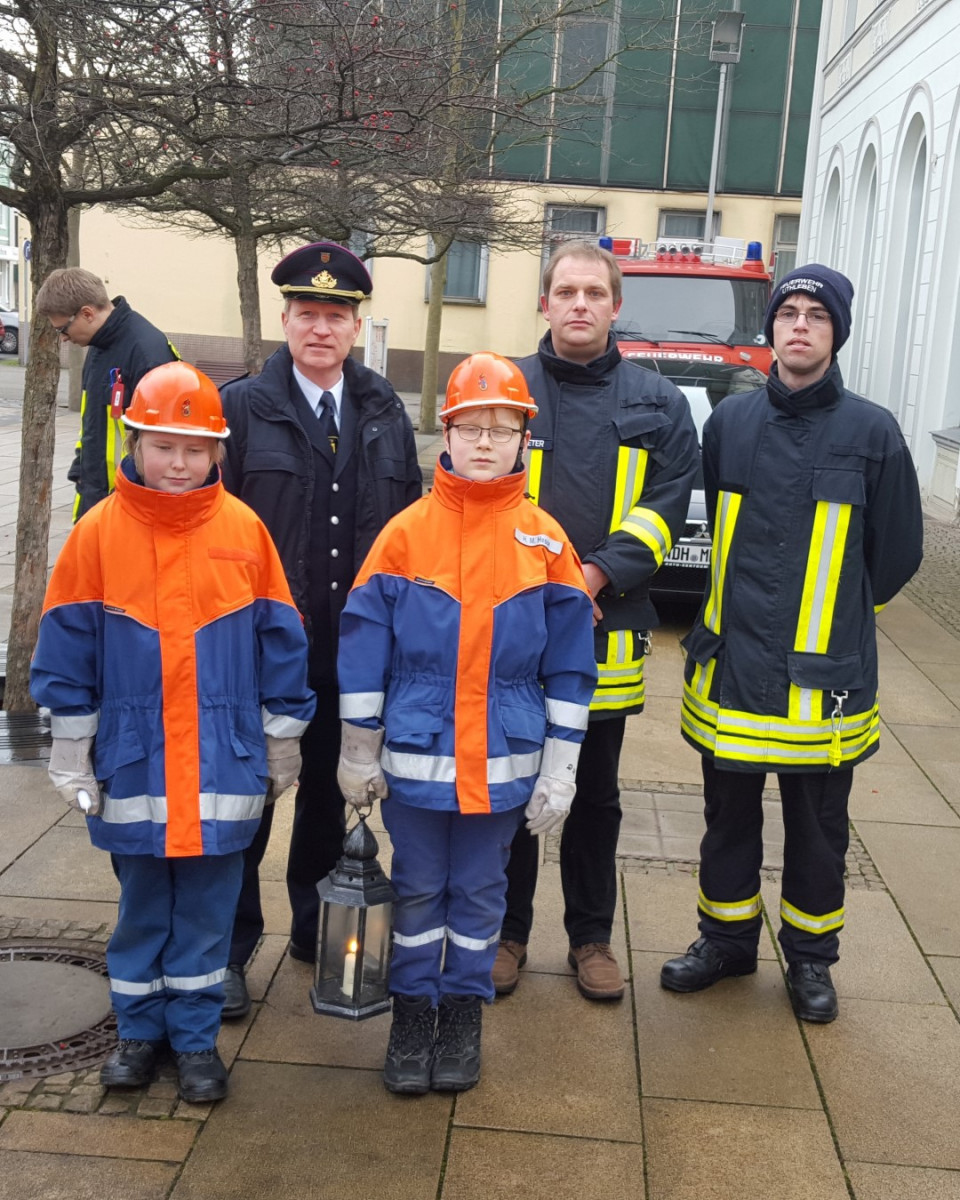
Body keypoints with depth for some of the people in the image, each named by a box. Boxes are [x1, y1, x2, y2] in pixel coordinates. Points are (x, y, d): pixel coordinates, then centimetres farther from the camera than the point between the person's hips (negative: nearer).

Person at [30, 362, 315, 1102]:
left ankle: (196, 1034, 27)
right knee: (141, 903, 14)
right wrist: (72, 751, 3)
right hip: (133, 762, 0)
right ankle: (139, 1028, 32)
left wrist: (282, 742, 7)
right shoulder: (99, 533, -4)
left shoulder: (243, 530, -4)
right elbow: (68, 646, 2)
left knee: (207, 904, 11)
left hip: (223, 763, 0)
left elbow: (279, 643, 3)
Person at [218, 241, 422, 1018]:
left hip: (352, 649, 3)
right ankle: (230, 950, 21)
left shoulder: (385, 414, 7)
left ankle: (316, 927, 35)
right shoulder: (244, 407, -3)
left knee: (329, 793, 17)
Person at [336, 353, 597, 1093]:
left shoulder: (546, 540, -2)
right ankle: (412, 1011, 29)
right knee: (419, 889, 12)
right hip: (415, 757, 0)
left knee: (480, 891, 14)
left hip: (504, 763, 1)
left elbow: (570, 663, 1)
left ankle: (464, 1012, 31)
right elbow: (365, 645, 0)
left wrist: (559, 769, -1)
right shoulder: (406, 532, -3)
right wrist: (359, 753, 1)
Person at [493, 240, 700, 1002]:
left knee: (596, 796, 12)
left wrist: (593, 577, -15)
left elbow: (665, 505, -2)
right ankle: (506, 931, 25)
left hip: (608, 633, 1)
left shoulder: (658, 405, 6)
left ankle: (591, 936, 28)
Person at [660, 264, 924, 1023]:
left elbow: (895, 555, 4)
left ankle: (810, 955, 31)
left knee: (817, 829, 12)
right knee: (729, 815, 16)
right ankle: (726, 939, 35)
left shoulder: (872, 432, -6)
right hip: (731, 668, 3)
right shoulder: (730, 421, 2)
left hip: (823, 676, -2)